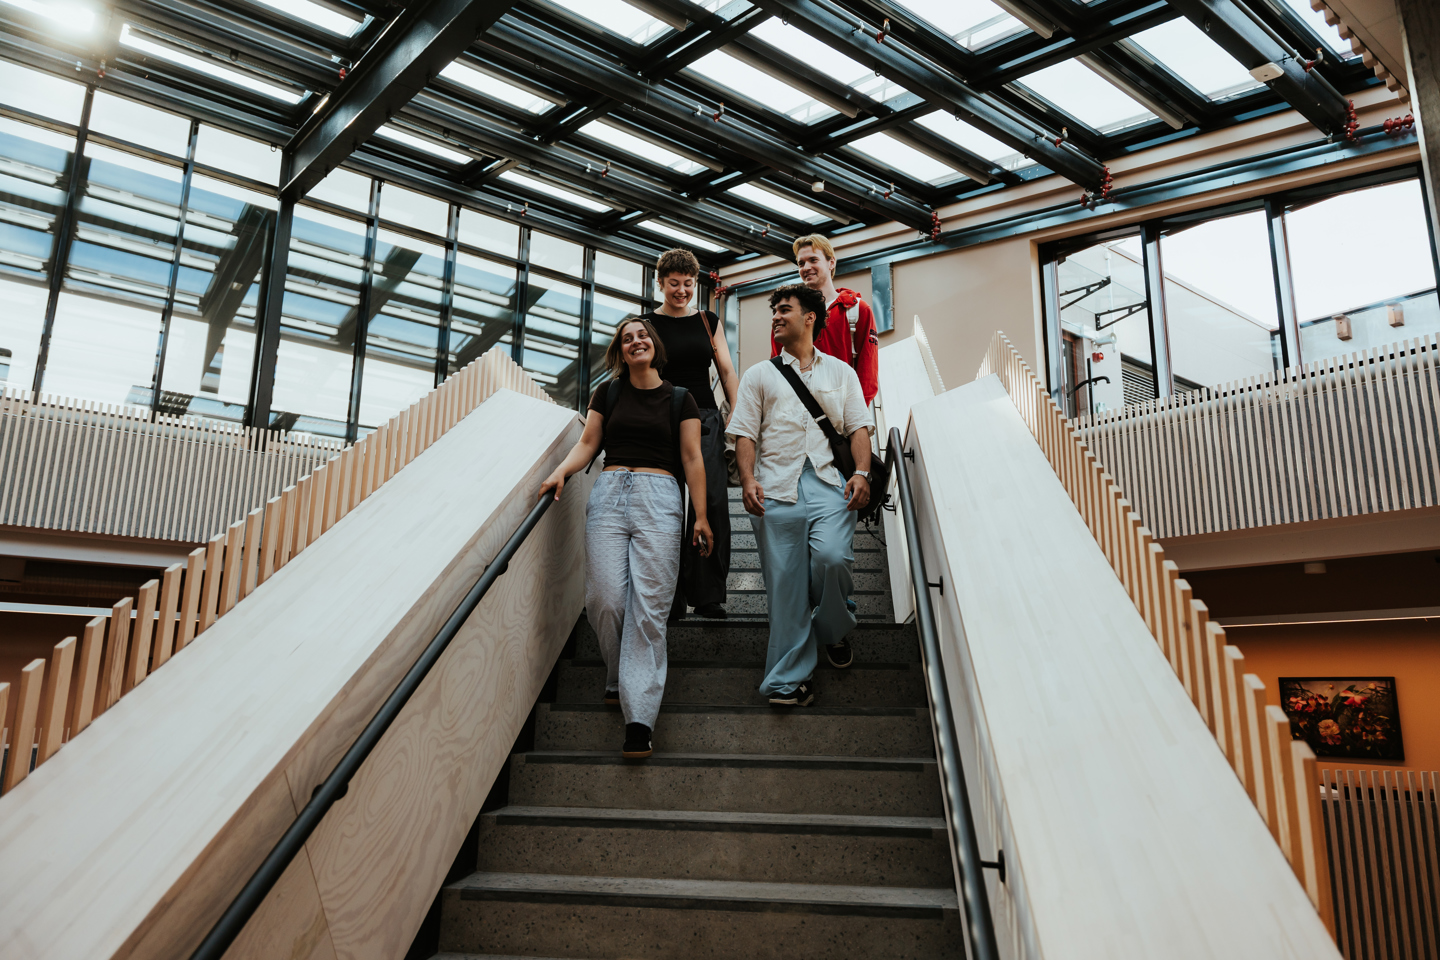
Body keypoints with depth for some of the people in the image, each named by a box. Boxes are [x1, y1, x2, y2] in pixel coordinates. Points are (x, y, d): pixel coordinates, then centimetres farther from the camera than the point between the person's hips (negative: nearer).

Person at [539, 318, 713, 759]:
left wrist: (701, 516, 1)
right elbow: (588, 443, 14)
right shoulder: (607, 393, 17)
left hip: (659, 498, -2)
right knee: (604, 598, -10)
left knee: (649, 605, -10)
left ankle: (639, 716, -11)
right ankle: (619, 678, 18)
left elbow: (691, 458, 8)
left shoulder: (679, 398, 12)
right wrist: (561, 472, -5)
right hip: (608, 494, 2)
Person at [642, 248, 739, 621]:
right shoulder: (647, 323, 6)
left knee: (712, 503, -9)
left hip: (705, 419, 2)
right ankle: (672, 597, 7)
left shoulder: (709, 321, 13)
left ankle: (709, 596, -2)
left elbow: (727, 370, 13)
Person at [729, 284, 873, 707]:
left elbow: (858, 426, 14)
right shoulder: (759, 375, 20)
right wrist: (748, 479, -5)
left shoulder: (841, 372, 21)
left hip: (829, 482, 0)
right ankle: (788, 678, 2)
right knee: (784, 580, -4)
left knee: (832, 557, -22)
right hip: (776, 486, 0)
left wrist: (862, 472, -4)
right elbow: (745, 433, 11)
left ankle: (832, 628, 9)